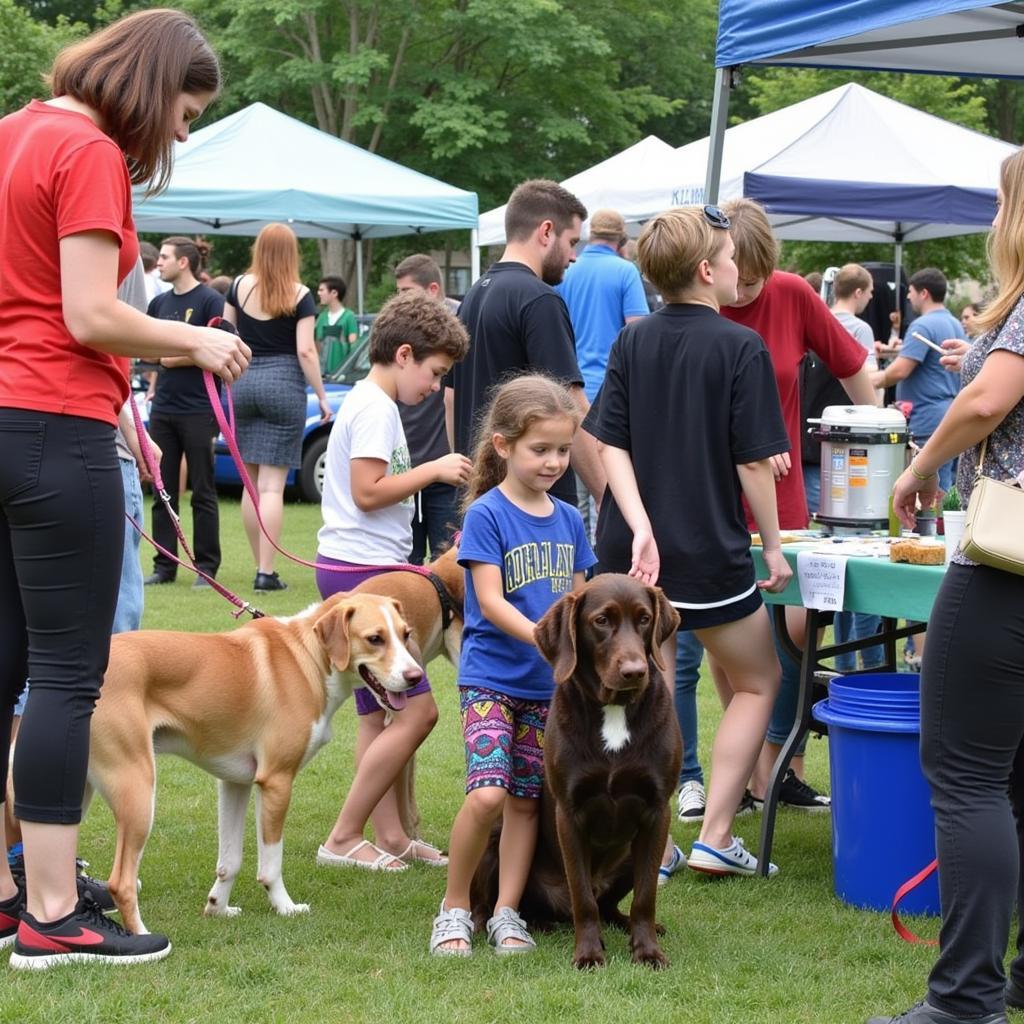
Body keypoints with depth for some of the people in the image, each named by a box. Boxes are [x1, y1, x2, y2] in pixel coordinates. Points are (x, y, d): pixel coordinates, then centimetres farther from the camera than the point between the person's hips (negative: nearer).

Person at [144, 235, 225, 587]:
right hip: (162, 409, 6)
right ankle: (164, 565, 13)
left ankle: (207, 567, 5)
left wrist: (177, 358, -10)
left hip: (198, 410, -6)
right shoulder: (159, 303, 13)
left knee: (203, 492, 0)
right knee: (163, 491, 7)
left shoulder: (210, 301, -6)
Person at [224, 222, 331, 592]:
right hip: (284, 384, -3)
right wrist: (322, 396, -2)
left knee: (251, 483, 12)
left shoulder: (239, 286, 3)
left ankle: (261, 566, 18)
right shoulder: (299, 295, -7)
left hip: (244, 382, 4)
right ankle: (266, 573, -8)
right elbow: (305, 351, -10)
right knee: (272, 485, -5)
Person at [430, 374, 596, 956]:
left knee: (526, 800, 9)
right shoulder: (487, 514, -9)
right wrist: (542, 638, -29)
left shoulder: (569, 520, 8)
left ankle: (506, 912, 19)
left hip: (547, 685, 5)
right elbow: (490, 602, -16)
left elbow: (578, 603, 13)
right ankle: (455, 907, 0)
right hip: (491, 678, -5)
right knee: (487, 793, -17)